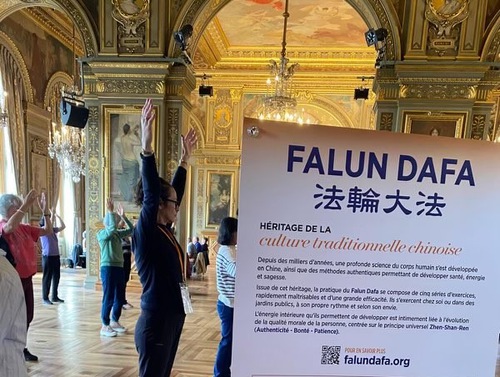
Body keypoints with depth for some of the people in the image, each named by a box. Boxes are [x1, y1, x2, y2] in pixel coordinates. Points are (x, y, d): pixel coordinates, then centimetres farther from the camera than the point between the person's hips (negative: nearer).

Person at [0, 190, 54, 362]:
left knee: (27, 316, 16)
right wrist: (27, 204, -41)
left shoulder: (24, 228, 8)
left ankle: (22, 348, 31)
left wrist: (45, 210, -2)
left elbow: (48, 231, 11)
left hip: (27, 278, 7)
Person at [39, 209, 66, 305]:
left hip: (56, 256, 7)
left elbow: (63, 226, 7)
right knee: (47, 278, 0)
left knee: (56, 277, 10)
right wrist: (52, 214, -21)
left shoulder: (53, 230, 11)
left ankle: (55, 297, 20)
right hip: (47, 257, -7)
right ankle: (45, 298, 9)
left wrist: (57, 216, 2)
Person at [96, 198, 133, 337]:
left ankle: (114, 322, 27)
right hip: (108, 268, -7)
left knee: (120, 298, 13)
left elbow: (131, 230, 12)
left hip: (119, 267, 7)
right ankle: (105, 326, 8)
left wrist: (123, 216, 7)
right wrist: (110, 211, -20)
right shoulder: (102, 234, -8)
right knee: (108, 298, -2)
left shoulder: (118, 234, 12)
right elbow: (112, 228, -26)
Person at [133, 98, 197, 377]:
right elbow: (151, 193, -29)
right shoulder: (146, 233, -15)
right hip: (156, 322, -9)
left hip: (173, 318, 9)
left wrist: (185, 159, 19)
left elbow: (175, 191, 15)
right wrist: (147, 147, -36)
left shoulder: (165, 231, 6)